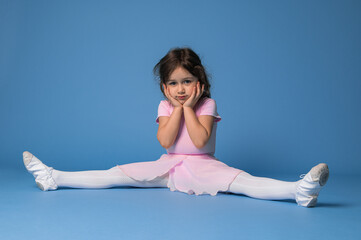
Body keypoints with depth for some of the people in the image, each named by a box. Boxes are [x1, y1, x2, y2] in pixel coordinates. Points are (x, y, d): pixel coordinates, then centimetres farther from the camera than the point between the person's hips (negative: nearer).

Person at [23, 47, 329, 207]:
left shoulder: (208, 104, -6)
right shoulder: (165, 106, 3)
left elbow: (200, 141, -20)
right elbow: (165, 141, -13)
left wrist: (189, 107, -17)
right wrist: (178, 108, -14)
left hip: (203, 168, -3)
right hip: (169, 167, 4)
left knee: (241, 180, -31)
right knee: (115, 174, -4)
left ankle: (299, 189, -51)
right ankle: (54, 178, -3)